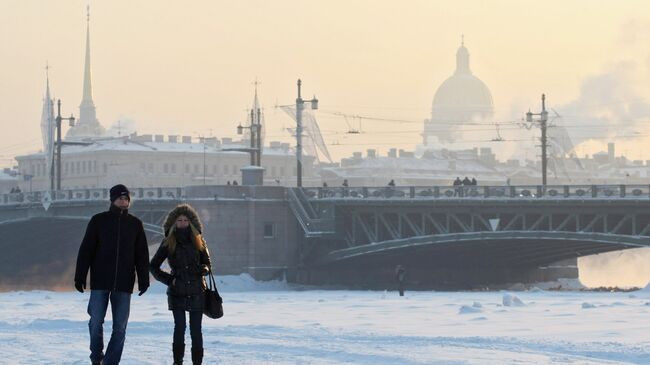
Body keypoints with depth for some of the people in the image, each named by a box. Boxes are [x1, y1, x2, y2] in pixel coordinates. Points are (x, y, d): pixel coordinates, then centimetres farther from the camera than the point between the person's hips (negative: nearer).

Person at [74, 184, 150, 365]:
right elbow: (86, 250, 1)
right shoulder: (98, 221, 3)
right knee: (96, 322, -3)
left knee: (120, 327, -1)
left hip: (124, 283, 2)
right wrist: (80, 276, -4)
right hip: (100, 282, -2)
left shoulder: (135, 224, 8)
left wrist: (143, 280, 1)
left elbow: (142, 255, 9)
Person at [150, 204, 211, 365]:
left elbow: (207, 262, 16)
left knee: (196, 329, 1)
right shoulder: (168, 243, 4)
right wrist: (168, 279, -3)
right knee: (180, 327, -7)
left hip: (197, 292, 1)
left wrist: (203, 269, -7)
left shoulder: (198, 241, 8)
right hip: (177, 293, -1)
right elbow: (154, 266, 9)